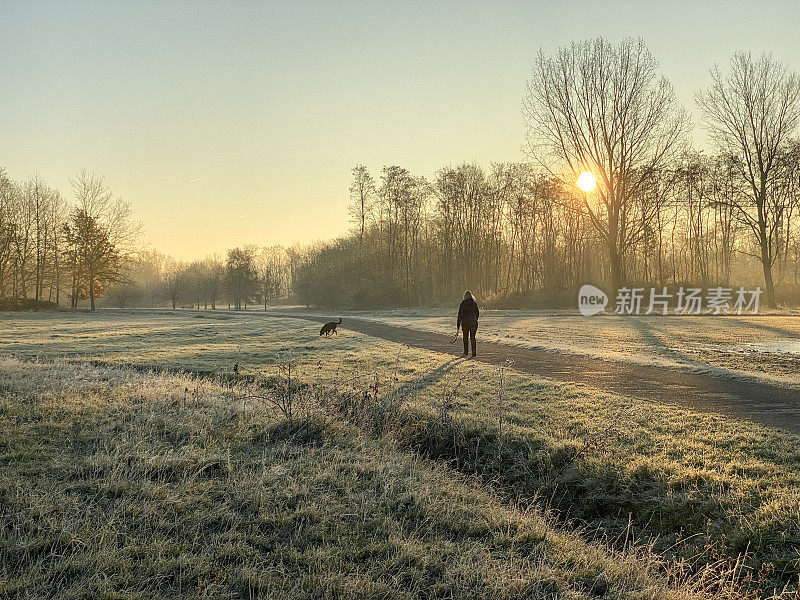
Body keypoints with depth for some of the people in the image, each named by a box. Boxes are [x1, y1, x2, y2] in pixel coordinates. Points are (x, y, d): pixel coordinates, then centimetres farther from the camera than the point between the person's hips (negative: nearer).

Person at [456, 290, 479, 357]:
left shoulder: (463, 303, -8)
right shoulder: (474, 303, 3)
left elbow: (460, 314, -11)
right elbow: (477, 313, 12)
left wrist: (458, 324, -8)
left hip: (465, 322, -2)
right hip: (473, 322, 2)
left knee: (465, 337, 14)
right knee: (473, 337, 6)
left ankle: (466, 351, 19)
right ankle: (473, 352, -1)